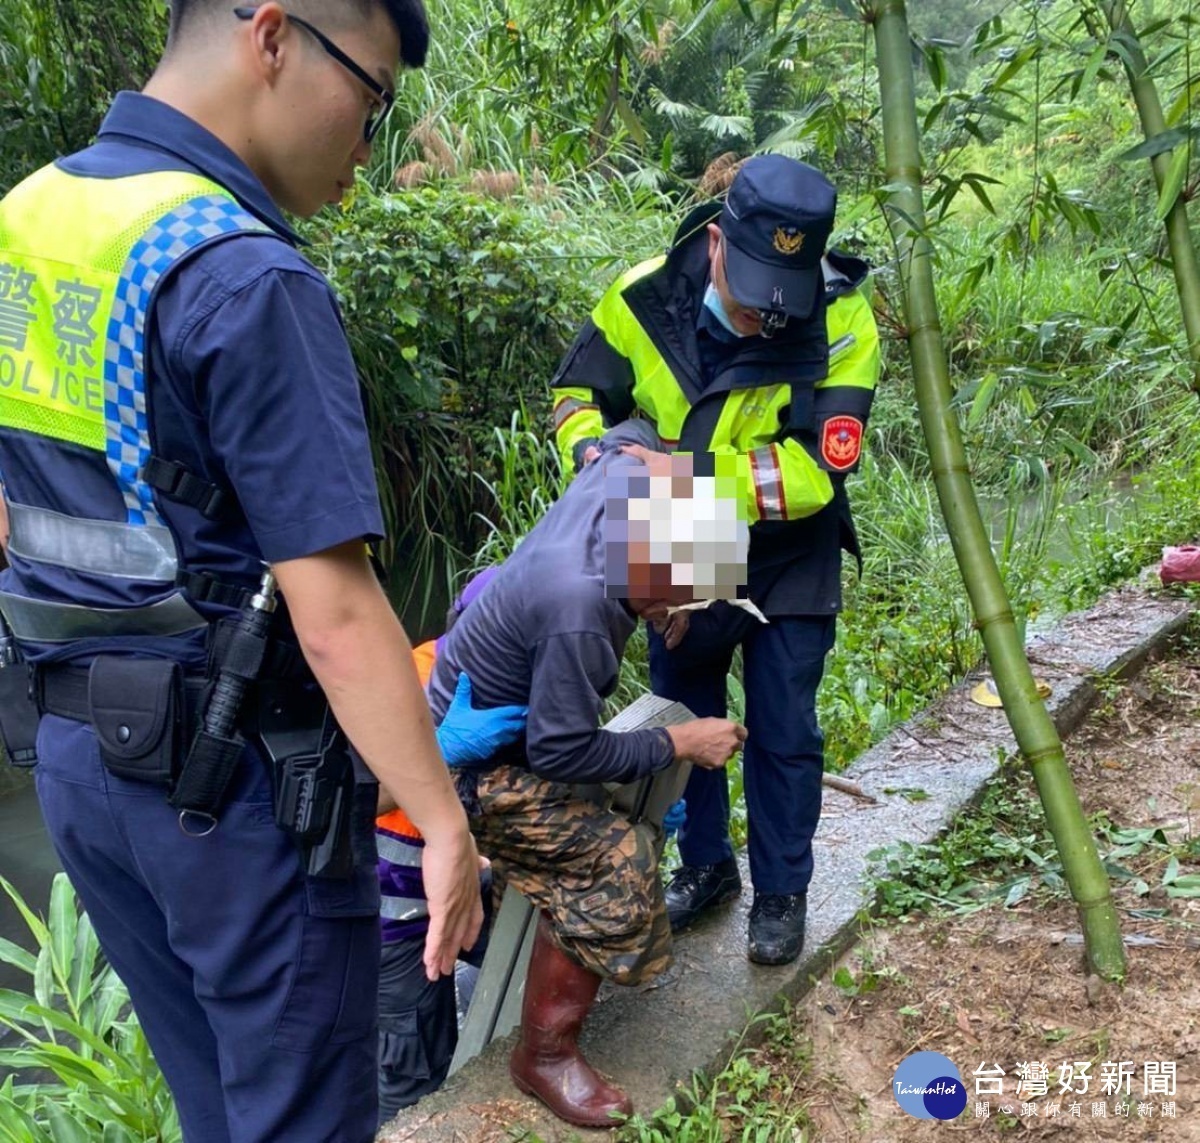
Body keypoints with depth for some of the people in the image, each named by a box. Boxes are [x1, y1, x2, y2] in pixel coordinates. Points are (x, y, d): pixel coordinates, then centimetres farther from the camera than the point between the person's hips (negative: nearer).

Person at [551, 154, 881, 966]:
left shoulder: (841, 323, -26)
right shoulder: (645, 297, -19)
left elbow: (815, 468, -30)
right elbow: (579, 393, -4)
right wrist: (593, 452, -25)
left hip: (787, 560, -3)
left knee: (783, 734, 4)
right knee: (682, 716, 15)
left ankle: (782, 893, 27)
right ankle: (706, 866, 38)